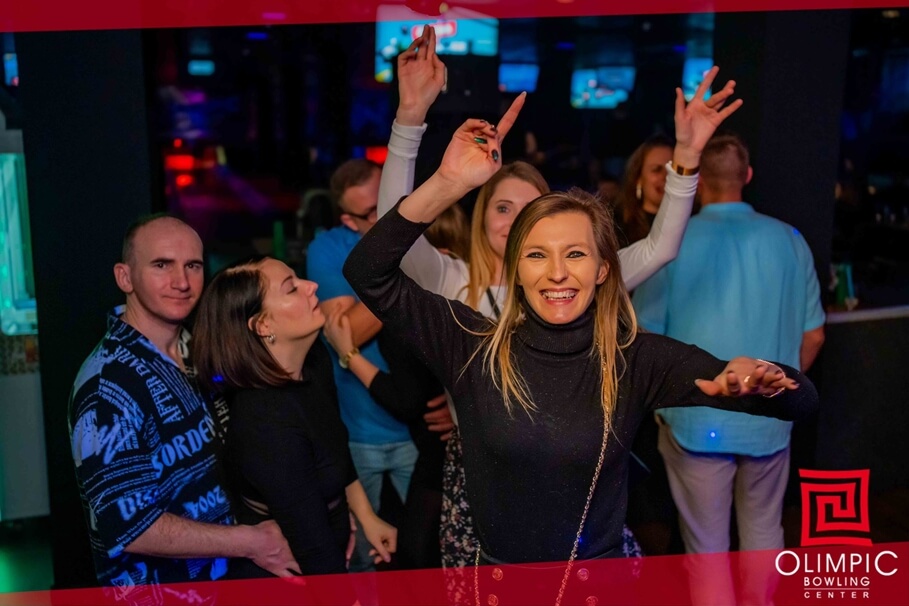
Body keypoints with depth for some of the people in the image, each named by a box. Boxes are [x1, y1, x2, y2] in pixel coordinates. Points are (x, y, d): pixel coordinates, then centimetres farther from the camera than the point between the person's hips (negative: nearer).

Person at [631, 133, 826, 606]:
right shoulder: (789, 240, -2)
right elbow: (813, 336, 4)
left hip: (696, 420, -2)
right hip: (769, 420, 3)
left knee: (707, 543, 12)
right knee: (763, 530, 22)